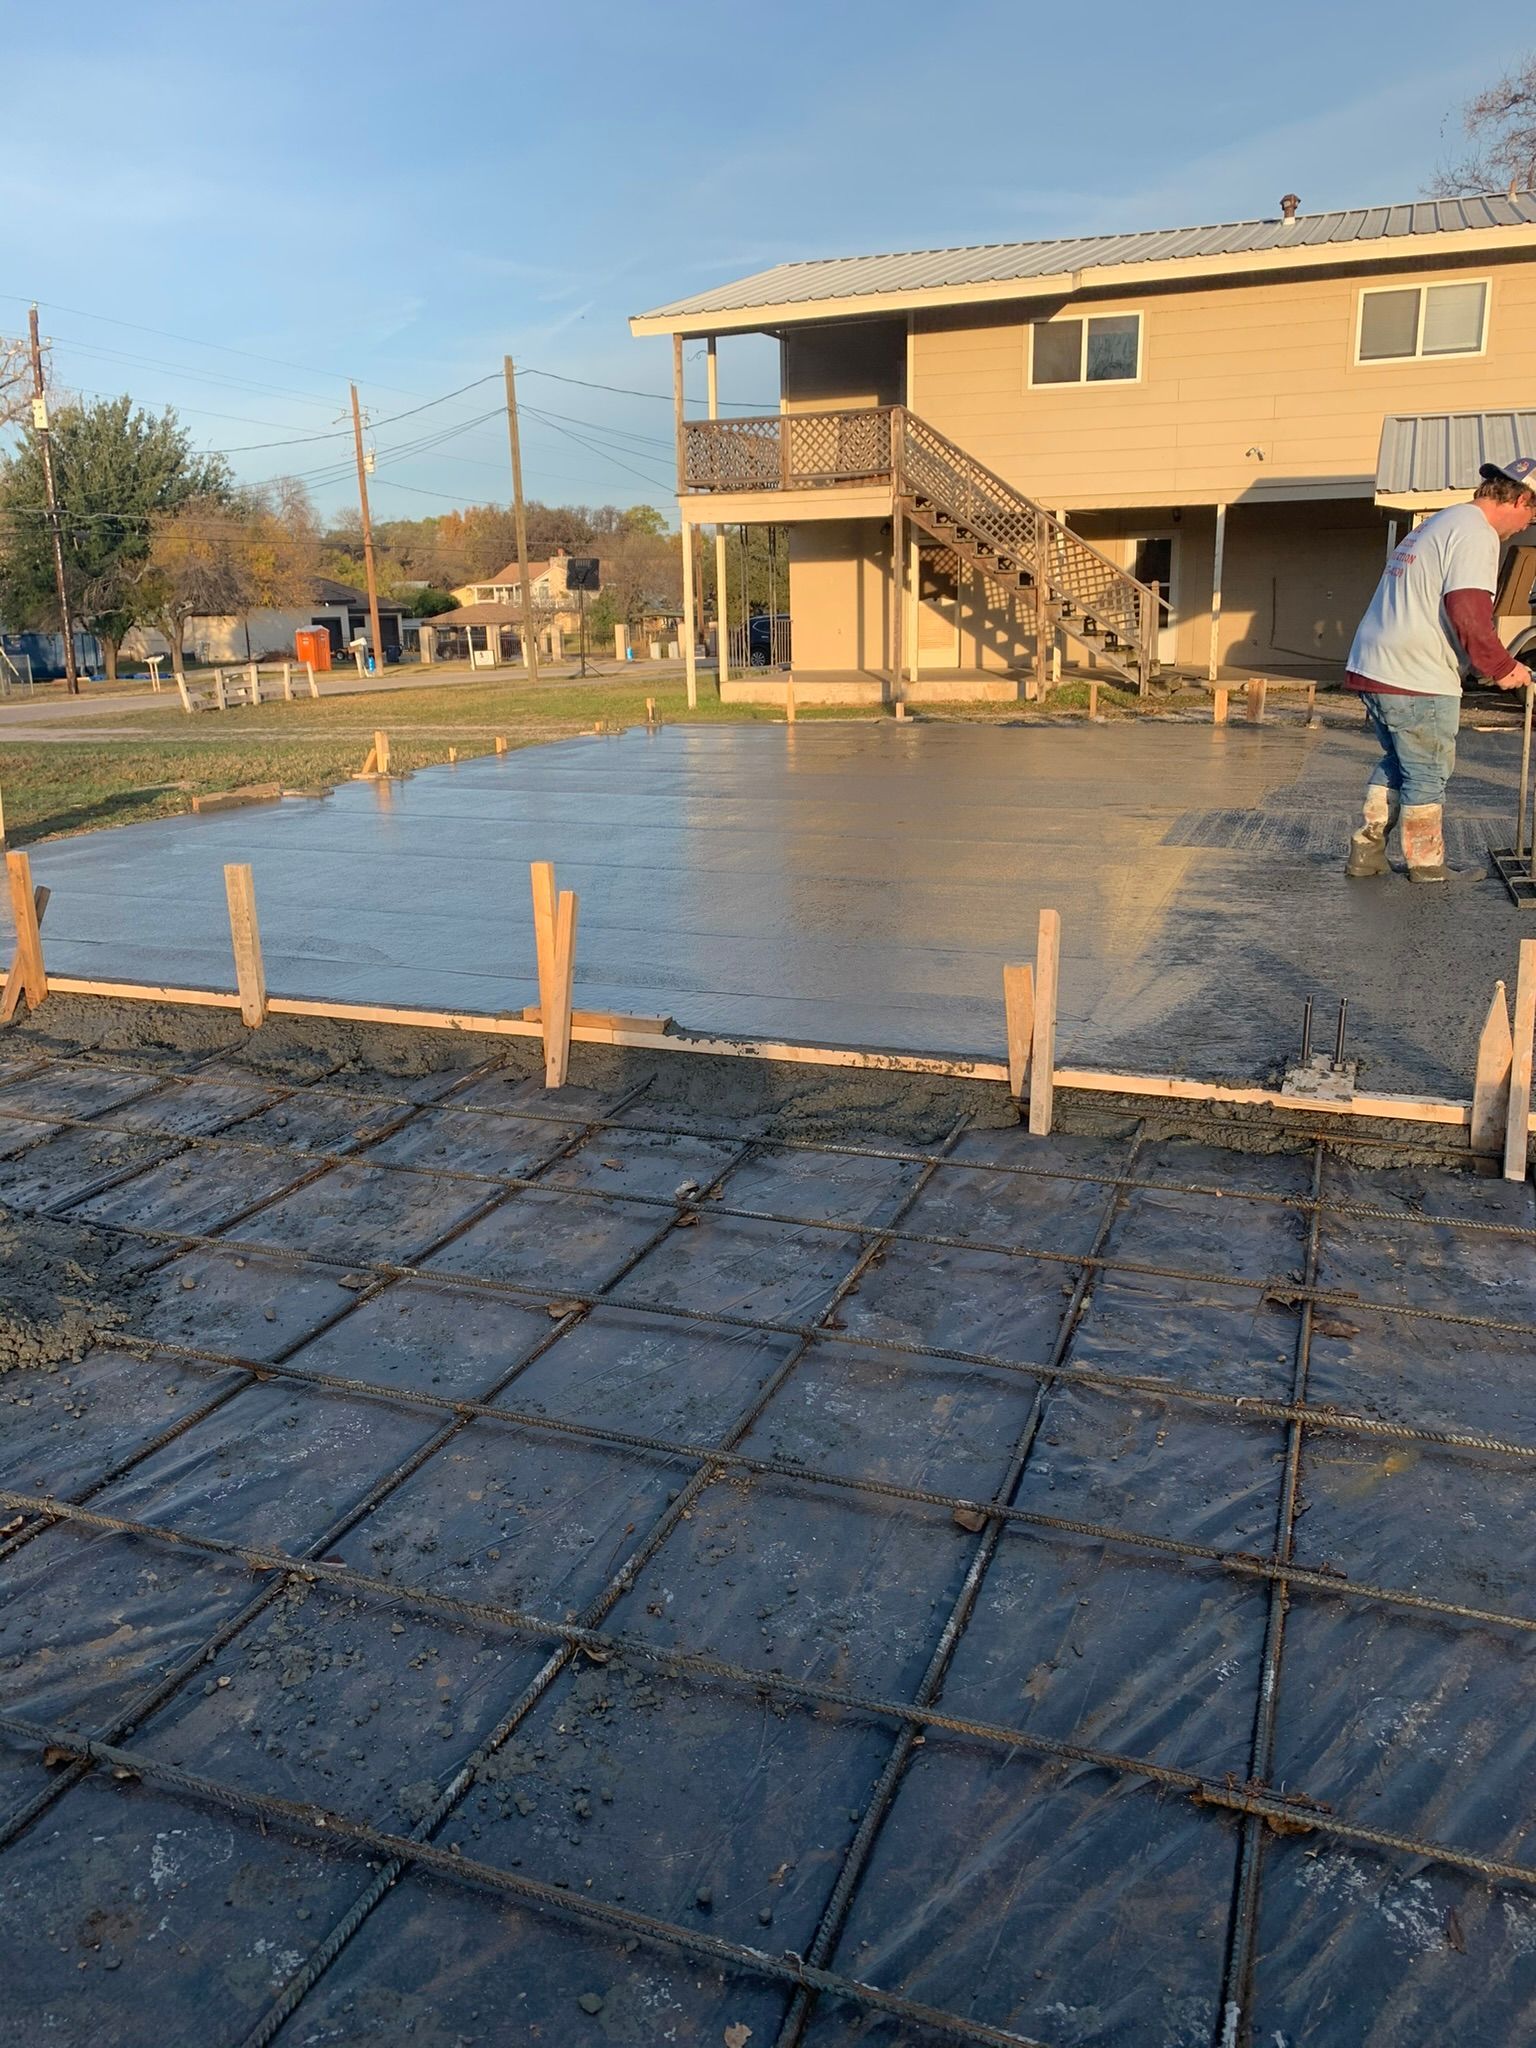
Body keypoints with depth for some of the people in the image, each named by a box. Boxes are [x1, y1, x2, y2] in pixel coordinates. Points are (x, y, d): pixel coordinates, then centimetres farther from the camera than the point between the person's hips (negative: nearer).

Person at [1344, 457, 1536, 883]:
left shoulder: (1439, 523, 23)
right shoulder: (1475, 533, -10)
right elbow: (1468, 612, -21)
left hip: (1372, 666, 9)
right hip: (1417, 680, -9)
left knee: (1397, 762, 20)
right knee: (1427, 776, 2)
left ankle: (1366, 853, 20)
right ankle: (1427, 868, 12)